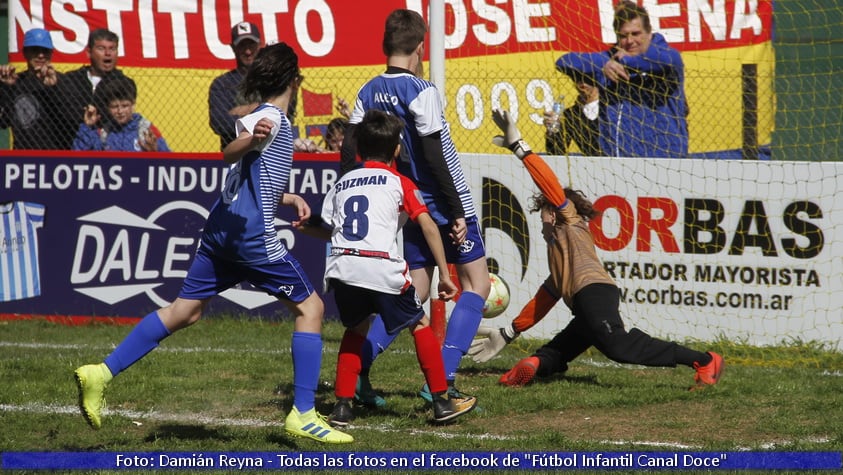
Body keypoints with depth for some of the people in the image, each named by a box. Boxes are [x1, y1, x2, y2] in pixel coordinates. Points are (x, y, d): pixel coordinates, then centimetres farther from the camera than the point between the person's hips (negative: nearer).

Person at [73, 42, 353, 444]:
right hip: (252, 231, -9)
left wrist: (286, 198, 29)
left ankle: (102, 373, 4)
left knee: (184, 311, 10)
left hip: (221, 228, 9)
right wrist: (252, 138, -47)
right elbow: (229, 154, -27)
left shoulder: (265, 118, 19)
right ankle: (303, 414, -2)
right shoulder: (272, 118, -8)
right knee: (309, 306, 1)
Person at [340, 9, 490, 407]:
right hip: (445, 204, -7)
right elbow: (434, 158, -20)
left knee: (415, 291, 14)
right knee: (476, 283, 3)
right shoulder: (420, 91, -16)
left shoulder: (369, 93, 3)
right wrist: (457, 212, -16)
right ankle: (441, 382, -7)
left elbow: (349, 151, 4)